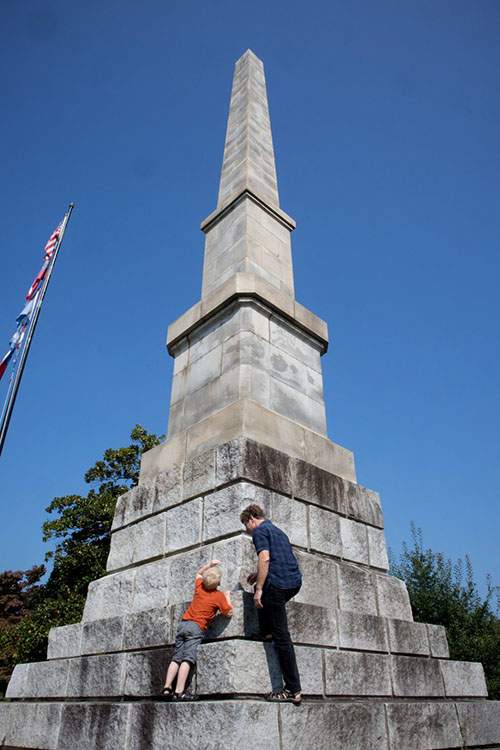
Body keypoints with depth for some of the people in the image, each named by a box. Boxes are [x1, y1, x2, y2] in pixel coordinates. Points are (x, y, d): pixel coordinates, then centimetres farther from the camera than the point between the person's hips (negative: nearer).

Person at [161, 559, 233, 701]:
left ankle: (167, 688, 0)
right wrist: (228, 597, 14)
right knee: (187, 659, -12)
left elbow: (198, 573, 32)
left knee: (176, 658, 6)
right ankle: (179, 692, -19)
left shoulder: (199, 586, 10)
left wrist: (209, 564, 29)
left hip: (183, 624, 5)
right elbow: (229, 613, 3)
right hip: (196, 628, -5)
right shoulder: (219, 596, -4)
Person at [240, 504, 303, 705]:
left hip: (279, 584, -9)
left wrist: (259, 589, -17)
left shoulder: (260, 531, -3)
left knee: (281, 636, -2)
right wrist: (260, 575, 34)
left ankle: (293, 690, 1)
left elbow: (265, 558, -17)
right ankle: (267, 631, 29)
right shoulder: (277, 530, 23)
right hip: (295, 581, 9)